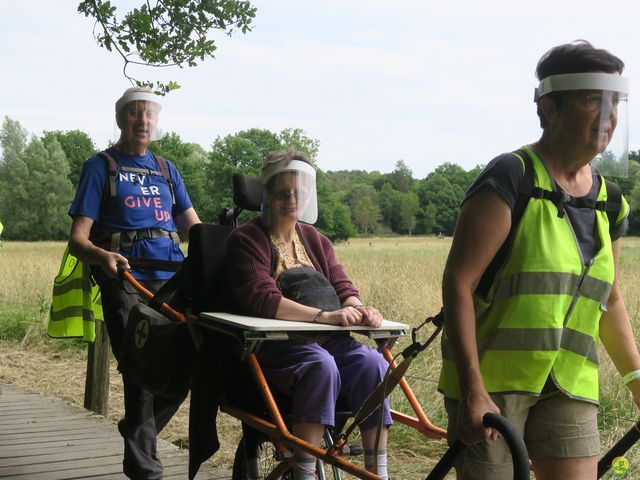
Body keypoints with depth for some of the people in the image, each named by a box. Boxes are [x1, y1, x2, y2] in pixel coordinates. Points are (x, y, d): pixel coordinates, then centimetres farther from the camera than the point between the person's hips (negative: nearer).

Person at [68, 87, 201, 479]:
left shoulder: (166, 169, 23)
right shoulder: (101, 166, 9)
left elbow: (195, 227, 16)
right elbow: (78, 239, 0)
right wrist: (102, 255, -22)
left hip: (172, 277, 4)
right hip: (125, 279, -4)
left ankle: (139, 429, 19)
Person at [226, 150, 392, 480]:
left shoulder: (315, 240, 19)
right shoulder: (247, 240, -2)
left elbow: (342, 286, 11)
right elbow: (262, 300, -17)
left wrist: (357, 310, -15)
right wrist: (324, 315, -27)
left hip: (325, 339, 6)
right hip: (272, 344, -5)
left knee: (372, 362, -23)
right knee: (321, 365, -35)